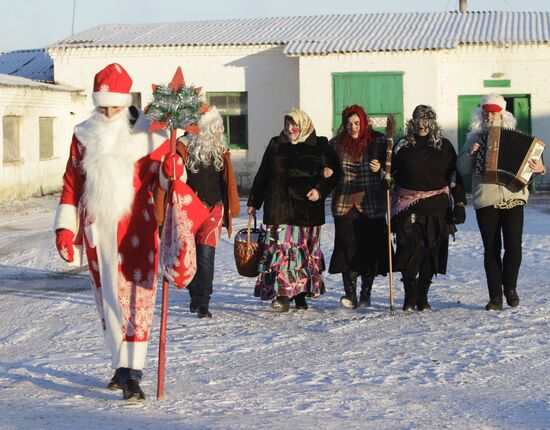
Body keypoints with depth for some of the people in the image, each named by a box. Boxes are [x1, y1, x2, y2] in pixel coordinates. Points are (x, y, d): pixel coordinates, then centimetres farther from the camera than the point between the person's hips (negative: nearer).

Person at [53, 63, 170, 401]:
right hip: (97, 230, 4)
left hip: (135, 229, -4)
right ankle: (123, 365, 23)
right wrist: (65, 227, 9)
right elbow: (72, 182, 13)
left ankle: (132, 372, -12)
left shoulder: (148, 135, -2)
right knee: (107, 299, 10)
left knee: (136, 298, -10)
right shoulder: (84, 136, 10)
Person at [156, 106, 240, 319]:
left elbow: (228, 179, 16)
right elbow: (171, 179, -10)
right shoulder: (183, 147, -7)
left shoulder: (220, 150, 7)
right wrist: (162, 212, -15)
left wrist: (232, 207, 18)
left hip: (213, 208, 2)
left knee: (206, 257, -11)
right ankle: (195, 297, 30)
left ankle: (203, 304, -9)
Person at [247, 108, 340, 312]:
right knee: (281, 248, -10)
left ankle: (300, 294, 15)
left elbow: (334, 172, 8)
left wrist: (320, 190, -8)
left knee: (305, 251, 5)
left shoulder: (320, 146, 4)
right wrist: (253, 202, 15)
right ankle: (282, 294, -14)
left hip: (307, 209, 0)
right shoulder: (276, 145, 10)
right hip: (279, 208, 0)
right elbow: (262, 175, 15)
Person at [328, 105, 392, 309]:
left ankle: (366, 294, 12)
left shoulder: (378, 141, 1)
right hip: (344, 204, 1)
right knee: (347, 246, -6)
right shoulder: (336, 144, 9)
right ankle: (350, 293, -5)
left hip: (371, 205, -1)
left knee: (370, 248, 1)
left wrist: (380, 168, -21)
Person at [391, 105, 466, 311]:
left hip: (437, 207, 1)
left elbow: (455, 176, 8)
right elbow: (391, 171, 18)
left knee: (432, 251, 1)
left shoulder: (444, 146, 8)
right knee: (409, 248, -12)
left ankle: (422, 297, 12)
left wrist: (459, 203, 1)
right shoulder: (403, 145, 8)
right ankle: (410, 296, -2)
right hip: (408, 205, -1)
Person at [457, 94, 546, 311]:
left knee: (513, 246, -8)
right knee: (491, 250, 2)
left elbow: (531, 158, 11)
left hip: (513, 200, 0)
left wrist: (539, 168, -11)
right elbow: (462, 168, 11)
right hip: (485, 202, 0)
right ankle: (495, 297, 7)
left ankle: (510, 287, 15)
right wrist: (470, 154, -9)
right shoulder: (475, 138, 10)